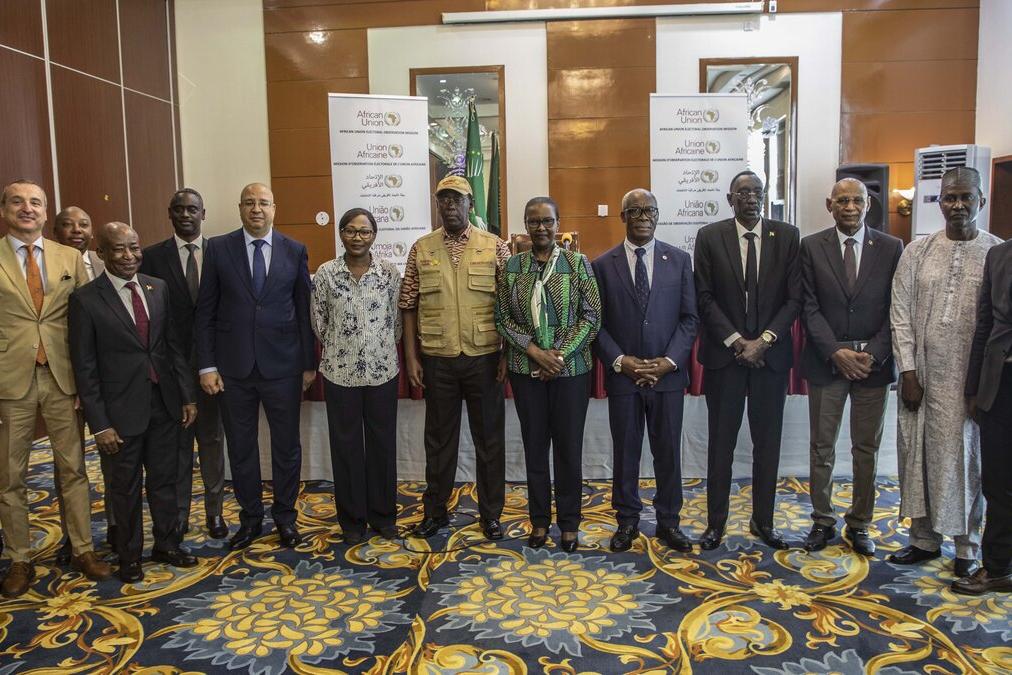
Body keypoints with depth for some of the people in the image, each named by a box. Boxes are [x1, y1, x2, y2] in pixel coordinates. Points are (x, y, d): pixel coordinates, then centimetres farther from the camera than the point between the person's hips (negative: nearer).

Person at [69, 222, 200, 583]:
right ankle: (129, 555, 30)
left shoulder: (159, 288, 3)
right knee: (126, 488, 12)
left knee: (164, 479, 15)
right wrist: (100, 424, -11)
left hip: (164, 404, 4)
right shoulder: (85, 299, -9)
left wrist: (188, 395, 4)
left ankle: (166, 544, 33)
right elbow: (85, 367, -9)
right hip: (122, 410, -3)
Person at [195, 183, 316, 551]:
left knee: (286, 445, 9)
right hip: (234, 366, 0)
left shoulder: (295, 251, 2)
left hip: (282, 365, 0)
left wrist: (309, 363, 1)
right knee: (240, 447, 11)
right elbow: (205, 312, 1)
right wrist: (206, 365, -4)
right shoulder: (218, 248, 1)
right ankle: (250, 518, 28)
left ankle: (285, 517, 26)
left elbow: (305, 310, 3)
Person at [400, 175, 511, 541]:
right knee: (439, 438, 13)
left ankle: (491, 513, 23)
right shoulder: (421, 249, 3)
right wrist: (410, 357, -1)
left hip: (484, 358, -1)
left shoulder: (495, 247, 0)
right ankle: (435, 510, 28)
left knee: (490, 438, 8)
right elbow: (409, 305, 4)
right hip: (437, 359, 1)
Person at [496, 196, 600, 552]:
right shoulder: (512, 266, 3)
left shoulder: (577, 263, -2)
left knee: (569, 446, 7)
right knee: (534, 445, 10)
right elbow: (502, 317, 1)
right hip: (526, 370, 2)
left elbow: (592, 316, -5)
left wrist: (560, 354, -14)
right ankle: (539, 519, 26)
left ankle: (569, 522, 23)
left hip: (571, 369, -1)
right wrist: (535, 351, -11)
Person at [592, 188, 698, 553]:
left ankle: (668, 521, 25)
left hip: (668, 373, 1)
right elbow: (596, 322, 1)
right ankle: (627, 520, 24)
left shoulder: (679, 259, 4)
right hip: (622, 375, -1)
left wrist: (669, 361, -9)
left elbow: (689, 318, 2)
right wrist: (620, 361, -11)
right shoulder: (603, 265, 2)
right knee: (625, 452, 9)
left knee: (668, 452, 9)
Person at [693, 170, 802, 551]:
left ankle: (763, 521, 24)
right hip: (723, 355, -1)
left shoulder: (787, 236, 2)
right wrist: (736, 341, -12)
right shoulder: (709, 237, -1)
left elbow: (794, 297, -1)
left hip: (772, 355, 2)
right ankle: (716, 522, 17)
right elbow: (705, 298, -4)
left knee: (768, 442, 9)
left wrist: (763, 340, -11)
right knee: (721, 442, 6)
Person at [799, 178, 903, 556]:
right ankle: (823, 522, 21)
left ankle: (859, 525, 23)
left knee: (867, 450, 9)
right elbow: (809, 308, -3)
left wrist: (873, 353, -12)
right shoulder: (811, 247, 1)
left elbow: (895, 309, 0)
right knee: (821, 448, 7)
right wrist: (836, 352, -13)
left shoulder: (891, 248, 2)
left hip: (874, 363, 1)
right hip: (826, 362, 0)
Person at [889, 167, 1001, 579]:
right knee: (918, 456, 9)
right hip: (921, 375, 2)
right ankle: (924, 538, 25)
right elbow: (900, 314, 2)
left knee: (965, 459, 8)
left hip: (970, 379, -2)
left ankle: (966, 547, 24)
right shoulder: (917, 251, 4)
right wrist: (908, 371, -3)